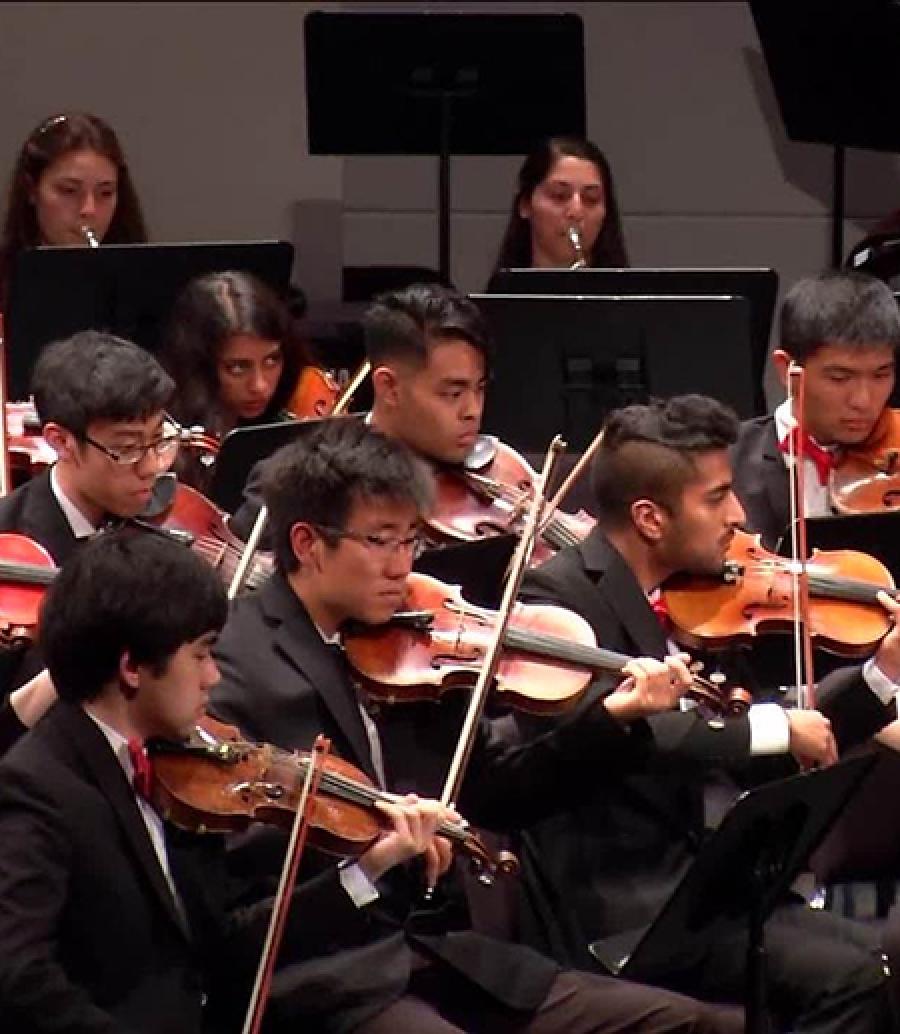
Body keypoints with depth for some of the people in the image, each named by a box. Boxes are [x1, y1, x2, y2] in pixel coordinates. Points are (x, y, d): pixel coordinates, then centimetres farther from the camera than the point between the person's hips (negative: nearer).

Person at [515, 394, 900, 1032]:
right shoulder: (562, 595, -13)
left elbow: (752, 755, 18)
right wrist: (774, 726, -26)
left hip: (684, 880, 9)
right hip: (612, 919, -9)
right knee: (848, 980, -20)